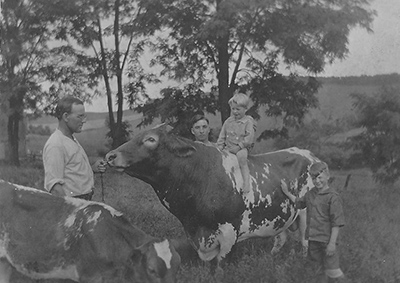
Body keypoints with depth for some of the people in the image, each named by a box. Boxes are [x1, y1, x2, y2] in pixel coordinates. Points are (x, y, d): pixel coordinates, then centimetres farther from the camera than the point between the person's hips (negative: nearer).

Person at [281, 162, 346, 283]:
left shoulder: (332, 197, -13)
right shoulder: (310, 194, 9)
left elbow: (336, 222, -15)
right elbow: (299, 203, 32)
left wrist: (332, 242, -18)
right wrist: (287, 193, 29)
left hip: (326, 240, -6)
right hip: (313, 239, 6)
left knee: (332, 270, -6)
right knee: (321, 268, 17)